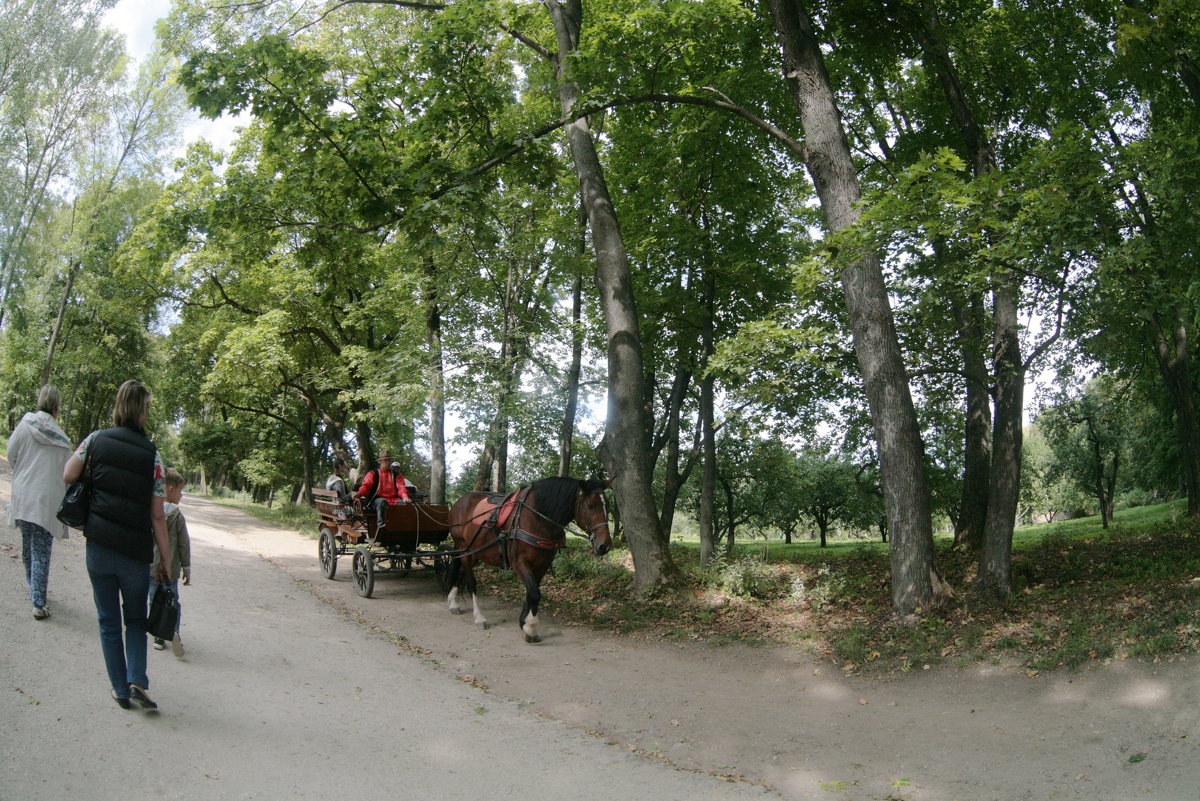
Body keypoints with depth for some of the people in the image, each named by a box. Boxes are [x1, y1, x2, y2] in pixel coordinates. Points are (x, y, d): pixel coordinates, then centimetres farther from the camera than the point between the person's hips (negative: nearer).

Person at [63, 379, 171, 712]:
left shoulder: (95, 440, -2)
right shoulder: (152, 454, -6)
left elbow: (68, 476, 7)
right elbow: (158, 515, -6)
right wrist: (165, 559, 1)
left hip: (99, 547, 1)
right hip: (136, 551, -1)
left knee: (109, 622, 14)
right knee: (136, 620, 17)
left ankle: (121, 690, 16)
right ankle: (137, 682, 1)